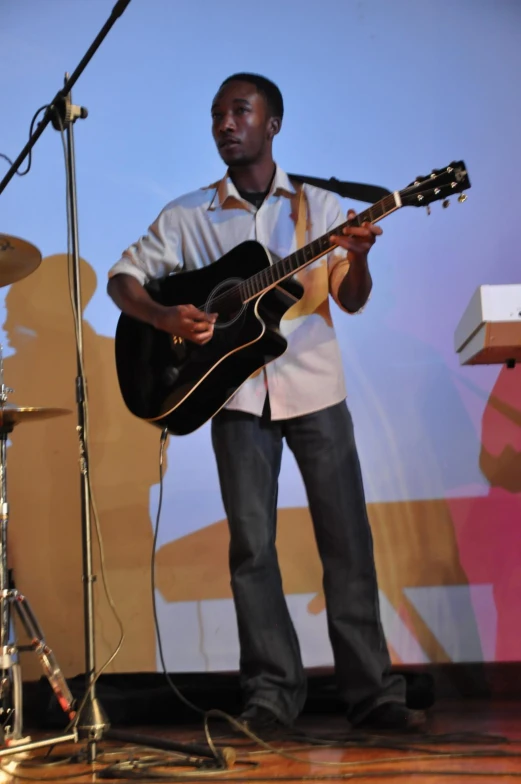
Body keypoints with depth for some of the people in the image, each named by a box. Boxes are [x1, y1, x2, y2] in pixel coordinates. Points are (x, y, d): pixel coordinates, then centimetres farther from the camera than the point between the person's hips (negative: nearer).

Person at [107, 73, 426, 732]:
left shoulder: (317, 205, 8)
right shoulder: (188, 215, 7)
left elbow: (351, 302, 4)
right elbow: (122, 277, 8)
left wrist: (357, 258, -18)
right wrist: (164, 318, -12)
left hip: (315, 388, 0)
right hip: (237, 394, 0)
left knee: (347, 539, -1)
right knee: (252, 544, -1)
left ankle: (372, 693, 5)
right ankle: (271, 693, 7)